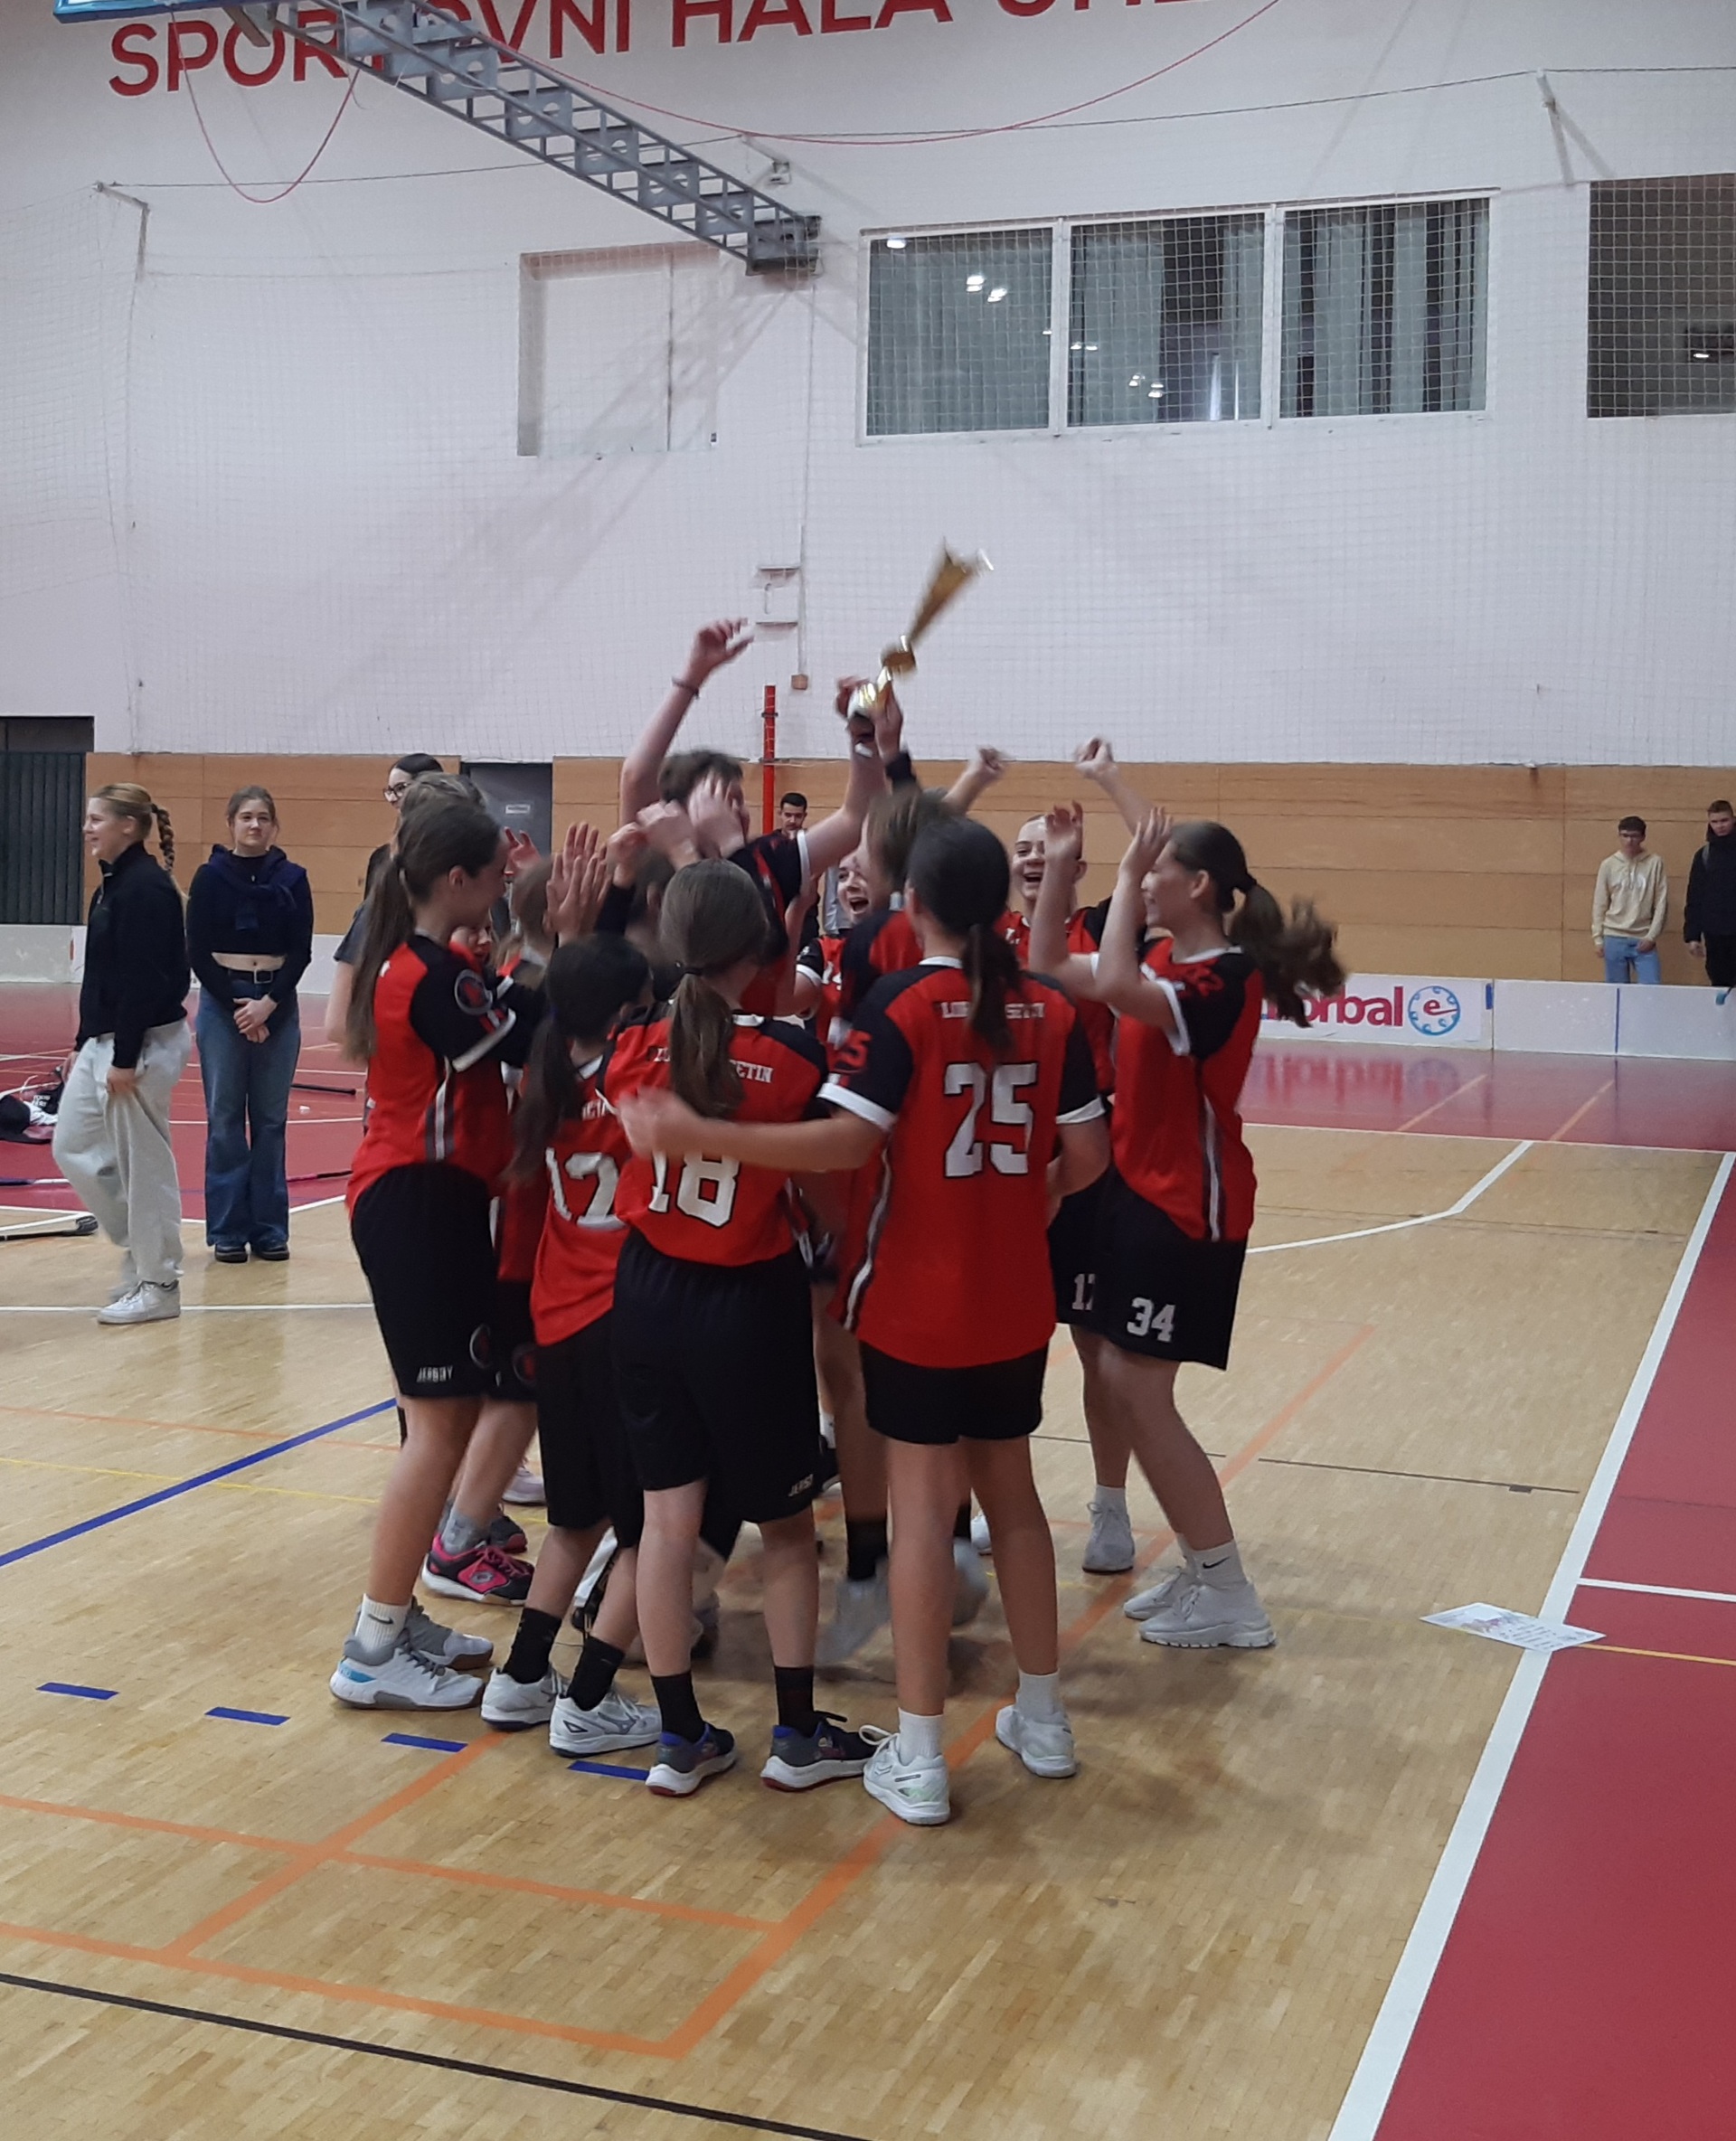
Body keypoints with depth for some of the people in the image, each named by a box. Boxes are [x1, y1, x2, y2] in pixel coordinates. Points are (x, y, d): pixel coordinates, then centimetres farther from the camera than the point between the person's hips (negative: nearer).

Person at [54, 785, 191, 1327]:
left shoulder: (146, 887, -17)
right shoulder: (113, 886, 13)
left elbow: (146, 980, -21)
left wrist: (126, 1058, -22)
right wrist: (87, 1046, 18)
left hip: (144, 1043, -10)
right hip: (104, 1040, 10)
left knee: (143, 1164, -1)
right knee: (74, 1147, 13)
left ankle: (157, 1283, 9)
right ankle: (138, 1245, 26)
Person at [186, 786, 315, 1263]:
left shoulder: (292, 878, 3)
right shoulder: (210, 876, 0)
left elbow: (301, 951, 0)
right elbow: (197, 951, -2)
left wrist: (268, 1004, -11)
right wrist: (236, 1006, -9)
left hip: (277, 1002, 1)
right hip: (222, 1000, -1)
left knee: (270, 1118, 5)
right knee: (224, 1117, 1)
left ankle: (269, 1228, 12)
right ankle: (228, 1230, 8)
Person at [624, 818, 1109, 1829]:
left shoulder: (902, 1005, -13)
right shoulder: (1050, 1009, 0)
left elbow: (846, 1141, -23)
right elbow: (1086, 1157, 2)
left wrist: (697, 1135, -22)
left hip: (918, 1300, -4)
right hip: (1016, 1302, 4)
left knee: (924, 1504, 1)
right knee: (1012, 1492, 18)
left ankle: (919, 1757, 6)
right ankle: (1043, 1717, 29)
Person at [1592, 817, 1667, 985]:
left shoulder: (1655, 863, 0)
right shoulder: (1608, 865, 3)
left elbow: (1661, 903, -1)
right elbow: (1599, 904, 7)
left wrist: (1652, 936, -7)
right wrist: (1597, 938, 3)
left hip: (1644, 939, -1)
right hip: (1614, 939, 1)